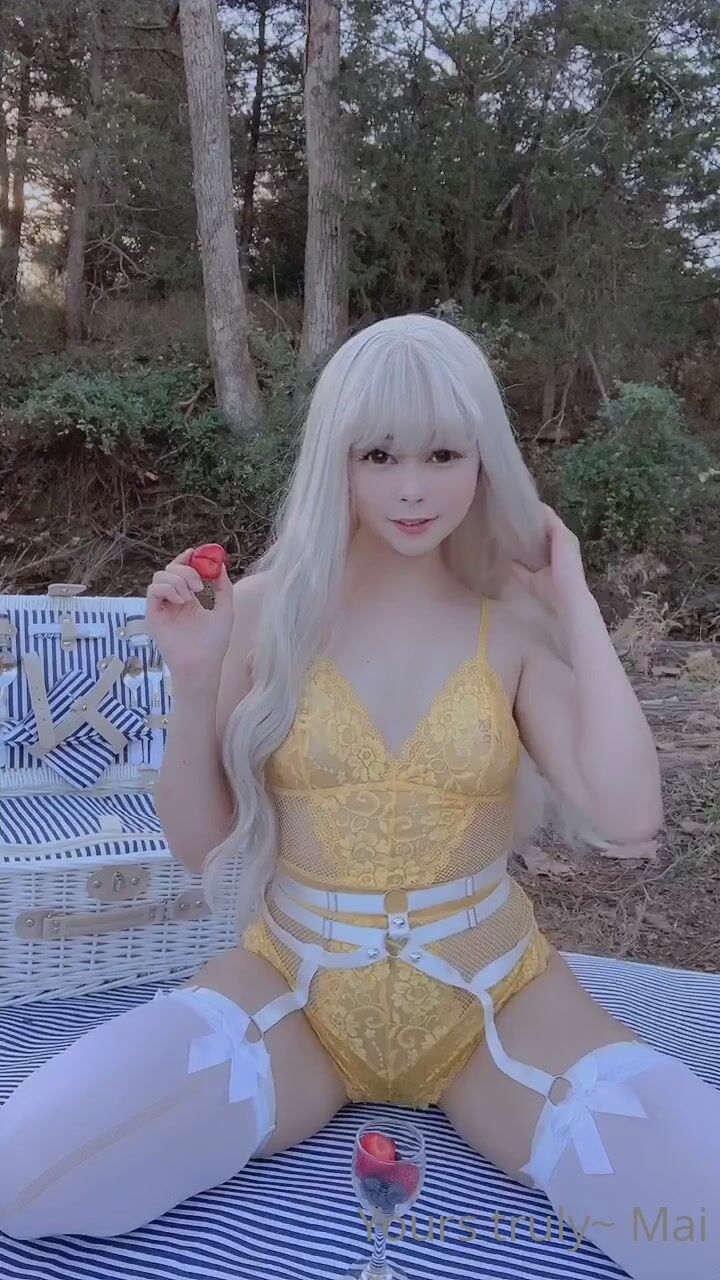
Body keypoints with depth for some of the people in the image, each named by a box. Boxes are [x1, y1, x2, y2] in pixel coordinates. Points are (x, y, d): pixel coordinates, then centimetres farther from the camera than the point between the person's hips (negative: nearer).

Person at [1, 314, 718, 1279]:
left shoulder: (516, 621, -5)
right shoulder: (270, 607, -5)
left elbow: (628, 815, -18)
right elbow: (202, 845, -1)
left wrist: (577, 605, -12)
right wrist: (194, 678, -16)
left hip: (496, 1001, 1)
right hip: (294, 991, 0)